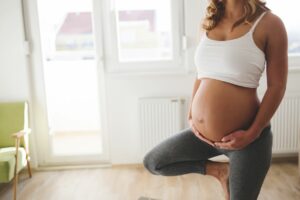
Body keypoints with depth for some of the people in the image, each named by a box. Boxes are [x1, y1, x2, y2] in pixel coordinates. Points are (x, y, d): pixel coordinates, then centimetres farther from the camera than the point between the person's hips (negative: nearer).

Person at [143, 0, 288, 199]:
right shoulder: (210, 22, 7)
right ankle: (220, 170, 20)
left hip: (245, 138, -6)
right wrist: (191, 115, 7)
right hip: (202, 134, 6)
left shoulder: (269, 23, -9)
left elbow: (277, 85, -9)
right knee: (152, 162, 13)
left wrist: (253, 133, -15)